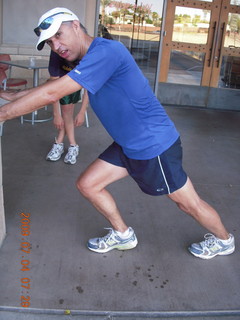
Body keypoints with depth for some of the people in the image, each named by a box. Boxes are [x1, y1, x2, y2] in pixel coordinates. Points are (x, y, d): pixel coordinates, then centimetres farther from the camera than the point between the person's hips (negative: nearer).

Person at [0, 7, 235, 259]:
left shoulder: (106, 51, -25)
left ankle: (224, 241, 38)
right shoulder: (88, 61, 5)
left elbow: (51, 93, -29)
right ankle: (122, 235, 30)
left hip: (154, 145, -9)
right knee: (87, 184, 9)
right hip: (128, 145, 9)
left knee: (189, 204, 9)